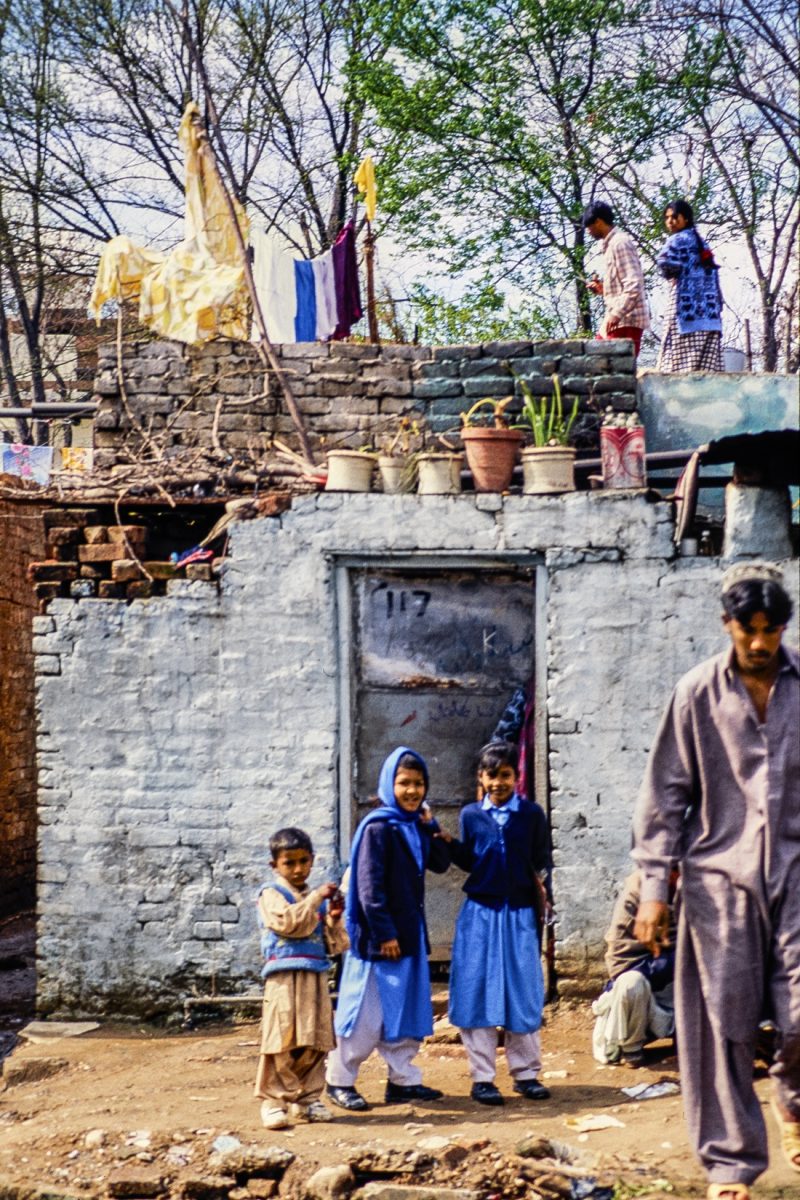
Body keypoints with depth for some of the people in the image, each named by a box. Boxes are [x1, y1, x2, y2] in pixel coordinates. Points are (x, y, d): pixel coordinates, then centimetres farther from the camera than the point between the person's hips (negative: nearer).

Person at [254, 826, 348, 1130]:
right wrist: (318, 897, -16)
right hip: (284, 977, -6)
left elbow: (335, 945, 17)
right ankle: (273, 1101, -2)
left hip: (316, 977, 6)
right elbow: (289, 921, -19)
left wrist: (334, 919, -1)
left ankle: (307, 1098, 17)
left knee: (315, 1042, 7)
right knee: (281, 1041, -7)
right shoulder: (271, 895, 1)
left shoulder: (317, 898, 17)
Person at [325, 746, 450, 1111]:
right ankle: (339, 1080, 9)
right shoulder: (377, 827, -15)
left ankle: (403, 1079, 20)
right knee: (368, 1012, -2)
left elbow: (440, 864, 9)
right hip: (379, 935, -8)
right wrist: (384, 934, -18)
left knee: (408, 1008, 12)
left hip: (410, 931, 8)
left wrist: (430, 827, -3)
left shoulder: (416, 825, 9)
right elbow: (369, 886, -17)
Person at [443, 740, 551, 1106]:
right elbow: (468, 861, 10)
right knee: (478, 992, -1)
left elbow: (541, 861, 6)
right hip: (480, 911, 0)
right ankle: (482, 1078, 5)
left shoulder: (532, 814, 2)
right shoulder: (471, 815, 5)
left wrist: (539, 882, -11)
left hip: (519, 913, 0)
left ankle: (526, 1072, 15)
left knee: (523, 991, 5)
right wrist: (448, 842, -5)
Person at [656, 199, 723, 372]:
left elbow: (664, 261, -19)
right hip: (709, 312, 8)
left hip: (686, 308, -8)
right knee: (707, 369, -1)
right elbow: (716, 286, 22)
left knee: (678, 365, -12)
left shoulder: (678, 239, 1)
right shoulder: (702, 244, 24)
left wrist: (672, 273, 1)